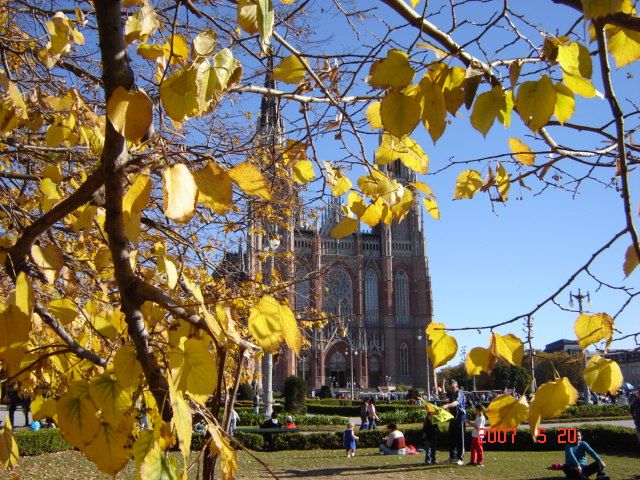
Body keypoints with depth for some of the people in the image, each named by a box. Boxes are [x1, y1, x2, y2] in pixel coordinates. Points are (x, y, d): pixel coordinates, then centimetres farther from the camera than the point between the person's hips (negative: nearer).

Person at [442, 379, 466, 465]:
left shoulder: (459, 393, -16)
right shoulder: (451, 393, 9)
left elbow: (456, 403, -35)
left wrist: (447, 405, -53)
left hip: (460, 418, -8)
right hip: (452, 418, 8)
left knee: (460, 439, -3)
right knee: (451, 438, 12)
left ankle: (460, 459, 1)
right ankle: (452, 457, 23)